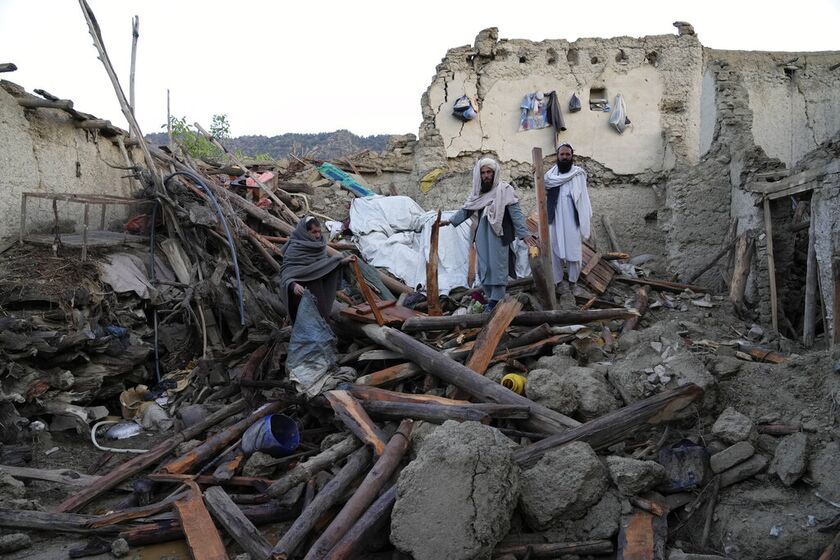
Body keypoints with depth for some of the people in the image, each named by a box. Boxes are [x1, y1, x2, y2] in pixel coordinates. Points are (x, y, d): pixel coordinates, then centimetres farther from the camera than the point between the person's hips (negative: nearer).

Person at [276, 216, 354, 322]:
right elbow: (286, 271, -22)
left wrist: (343, 260, 0)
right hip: (302, 291, -6)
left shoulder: (319, 244, 1)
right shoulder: (294, 248, -18)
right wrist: (293, 285, -42)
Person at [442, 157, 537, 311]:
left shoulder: (504, 190, -5)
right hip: (482, 236, 6)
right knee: (484, 269, 6)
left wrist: (524, 232, -17)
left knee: (497, 267, -5)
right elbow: (466, 209, 21)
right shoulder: (477, 192, 12)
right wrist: (450, 220, 14)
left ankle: (496, 301, -2)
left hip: (499, 235, -6)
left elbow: (516, 212, -10)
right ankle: (492, 297, 16)